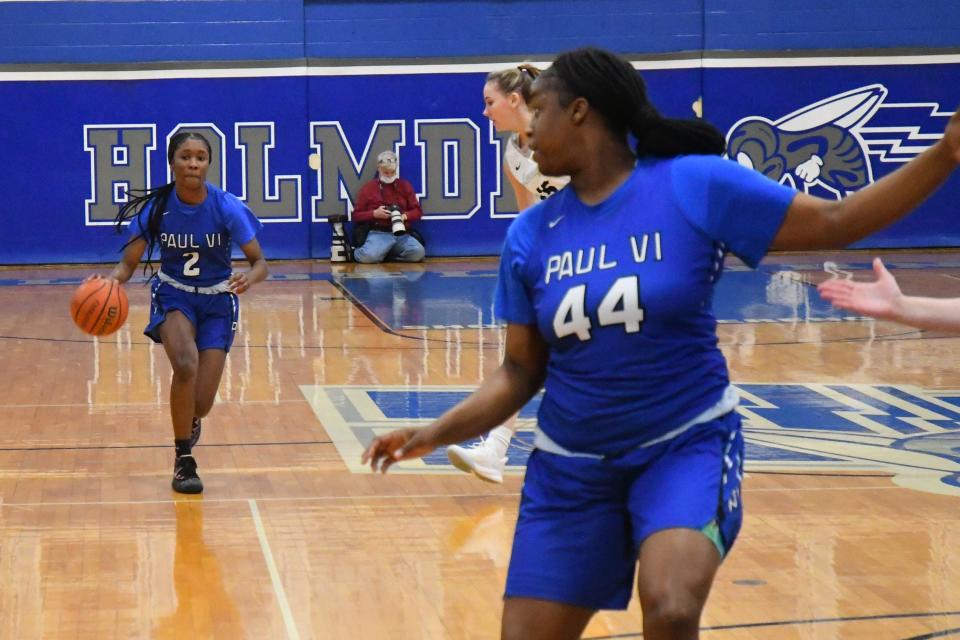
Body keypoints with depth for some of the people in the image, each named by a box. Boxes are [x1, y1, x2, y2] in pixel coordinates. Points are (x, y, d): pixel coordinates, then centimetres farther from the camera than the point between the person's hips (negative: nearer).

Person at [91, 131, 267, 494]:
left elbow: (259, 262, -14)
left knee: (201, 404, -6)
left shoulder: (227, 207, -18)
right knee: (186, 365, -32)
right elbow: (128, 263, -11)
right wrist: (108, 281, -33)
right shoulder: (154, 208, -15)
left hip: (217, 301, 0)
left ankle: (189, 422, 37)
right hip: (173, 295, 0)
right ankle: (183, 461, -13)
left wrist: (248, 279, -38)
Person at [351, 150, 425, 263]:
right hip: (378, 234, -3)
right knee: (369, 257, -37)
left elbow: (418, 211, 16)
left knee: (418, 253, -30)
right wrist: (374, 214, -7)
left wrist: (405, 216, -7)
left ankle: (384, 253, -4)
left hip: (401, 234, 3)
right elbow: (356, 216, 11)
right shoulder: (368, 188, 10)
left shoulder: (405, 186, 16)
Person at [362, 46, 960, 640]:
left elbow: (834, 222, -8)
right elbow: (521, 371, 6)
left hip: (686, 443, -4)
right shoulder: (530, 235, 0)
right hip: (571, 466, 4)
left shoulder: (696, 184, -10)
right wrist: (438, 432, -8)